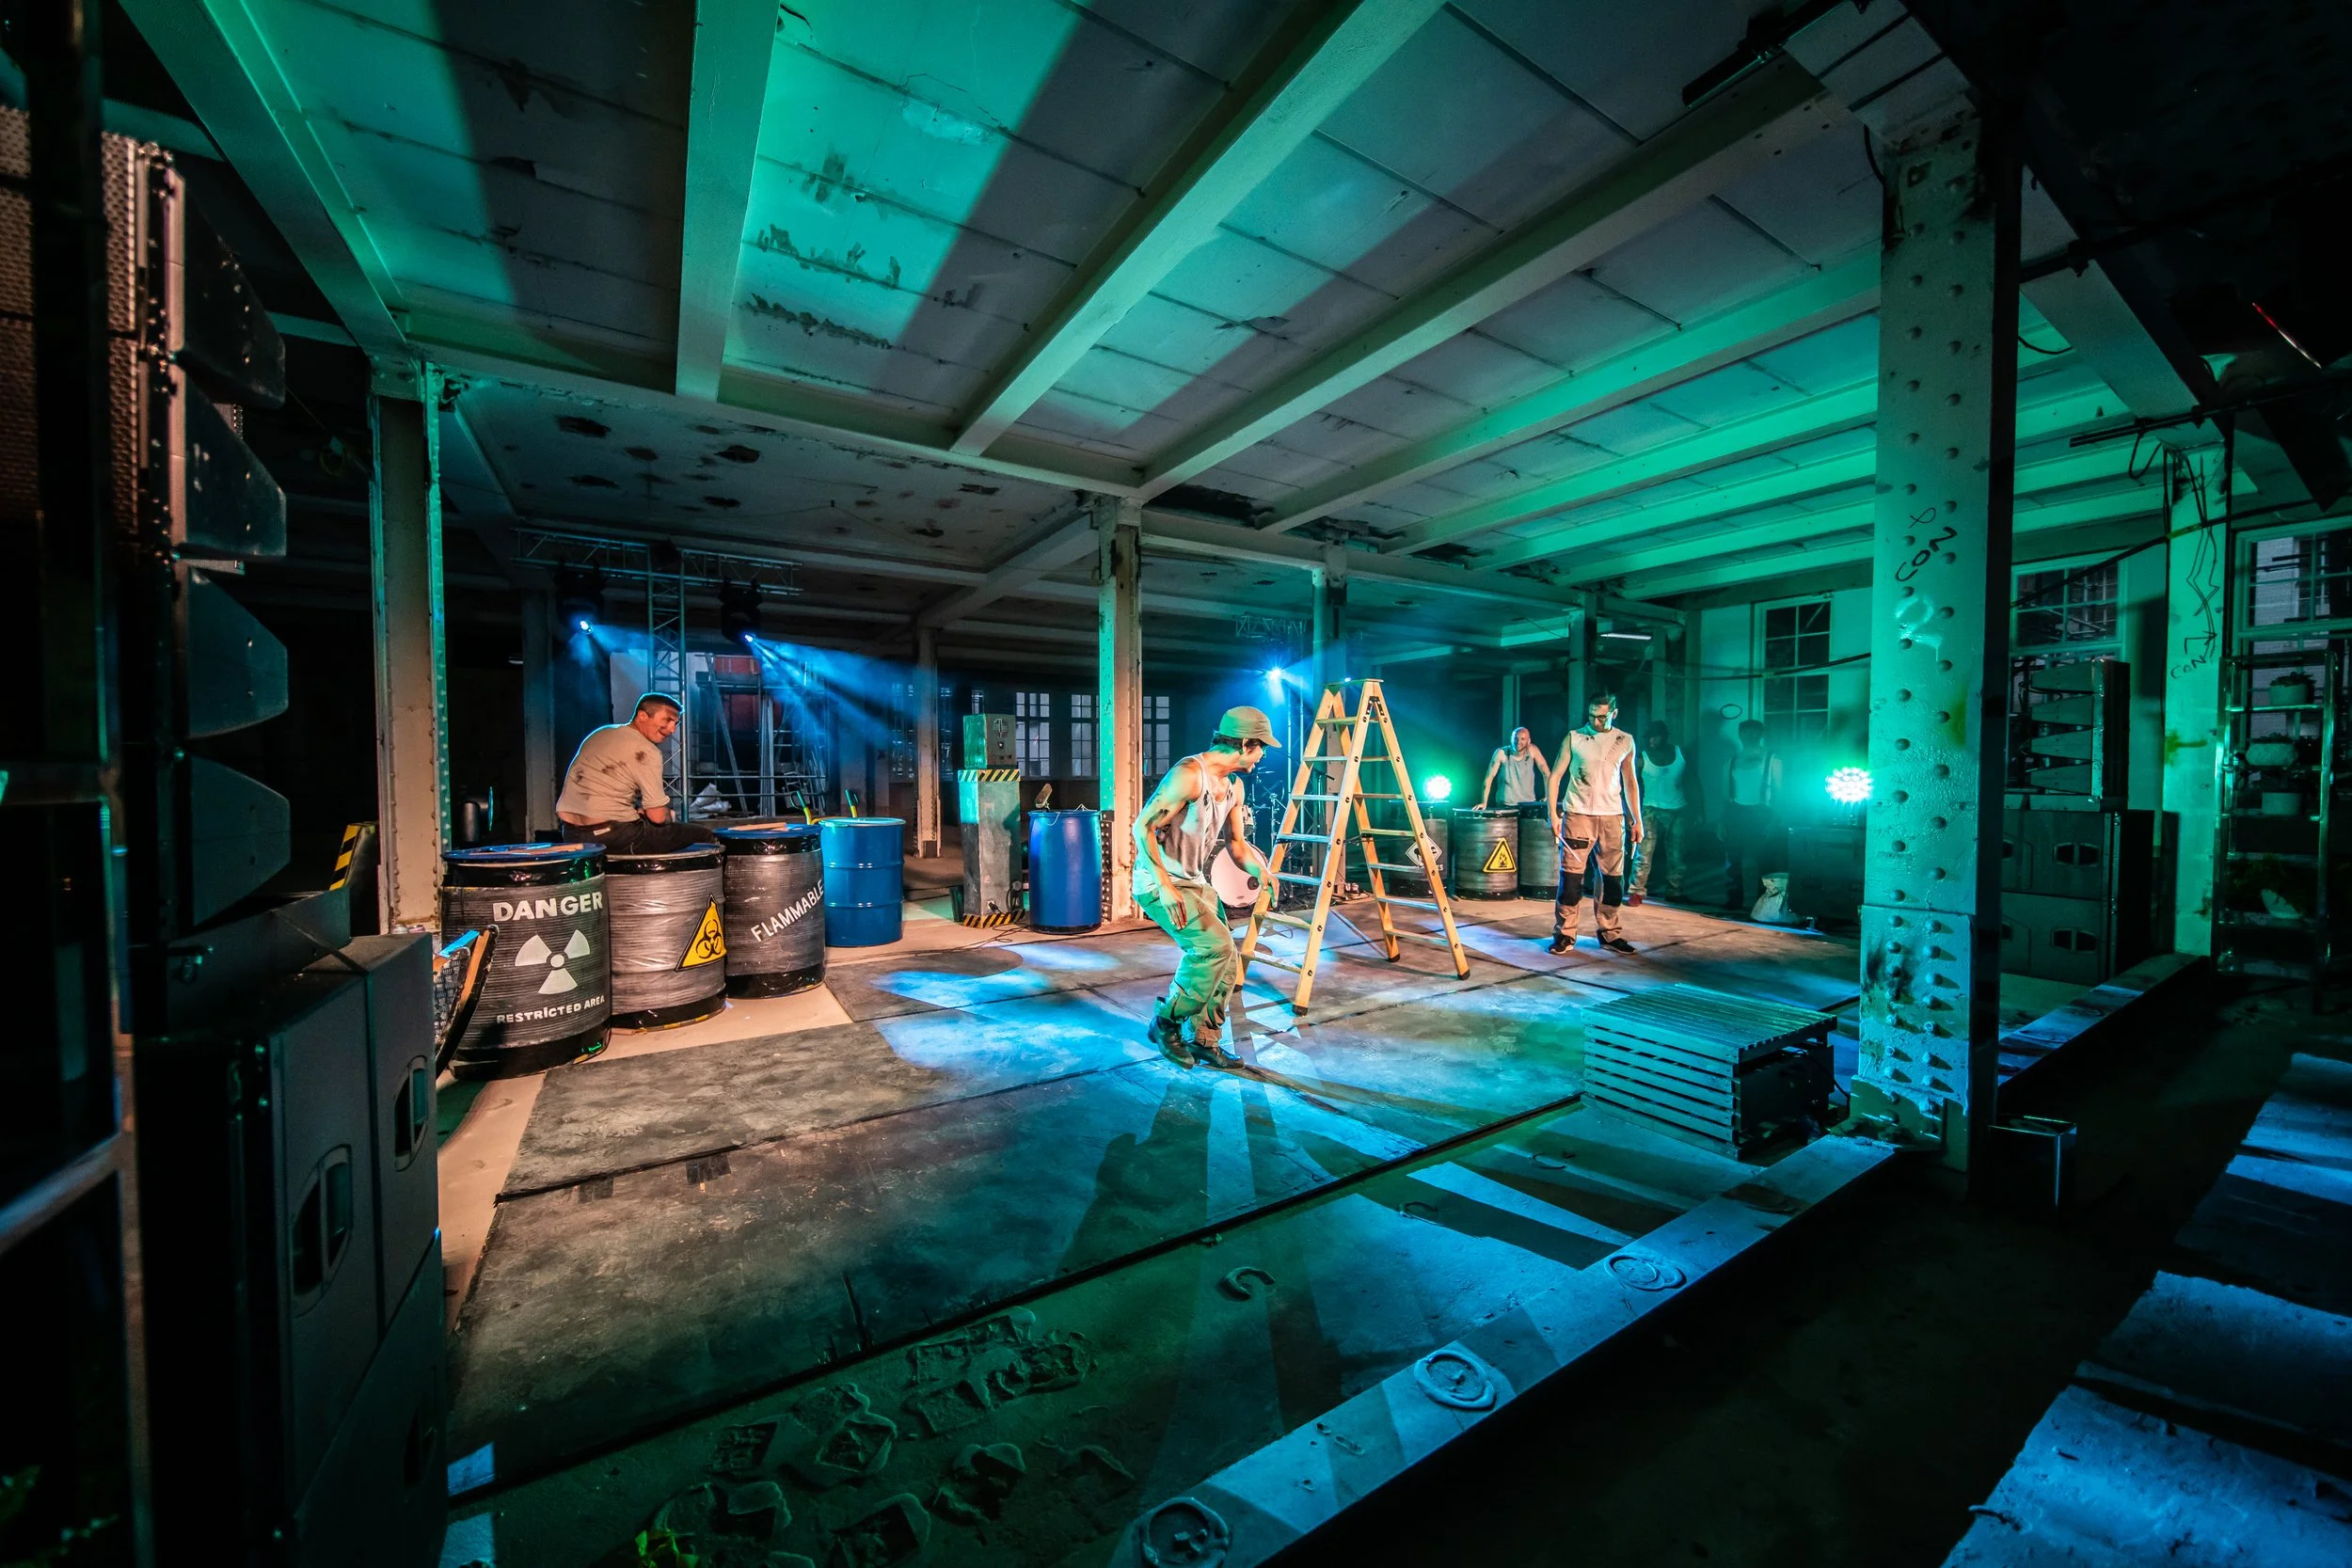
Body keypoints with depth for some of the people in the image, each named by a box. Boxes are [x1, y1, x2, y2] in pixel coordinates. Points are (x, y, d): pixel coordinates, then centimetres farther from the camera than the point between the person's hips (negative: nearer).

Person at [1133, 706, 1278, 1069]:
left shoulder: (1233, 786, 10)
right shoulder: (1190, 774, -20)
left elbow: (1236, 842, 19)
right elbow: (1143, 826, -23)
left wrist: (1261, 872, -1)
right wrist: (1166, 886, -28)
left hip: (1195, 882, 9)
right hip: (1159, 882, -9)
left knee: (1226, 961, 4)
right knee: (1215, 945, -20)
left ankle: (1203, 1040, 20)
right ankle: (1166, 1023, -1)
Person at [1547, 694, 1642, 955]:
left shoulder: (1625, 741, 10)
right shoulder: (1573, 738, 1)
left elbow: (1630, 782, 15)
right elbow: (1555, 776, 1)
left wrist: (1637, 820, 11)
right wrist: (1553, 814, -8)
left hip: (1613, 818, 3)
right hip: (1578, 815, -3)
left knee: (1613, 877, 5)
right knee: (1571, 876, -5)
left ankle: (1609, 933, 18)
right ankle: (1564, 934, 3)